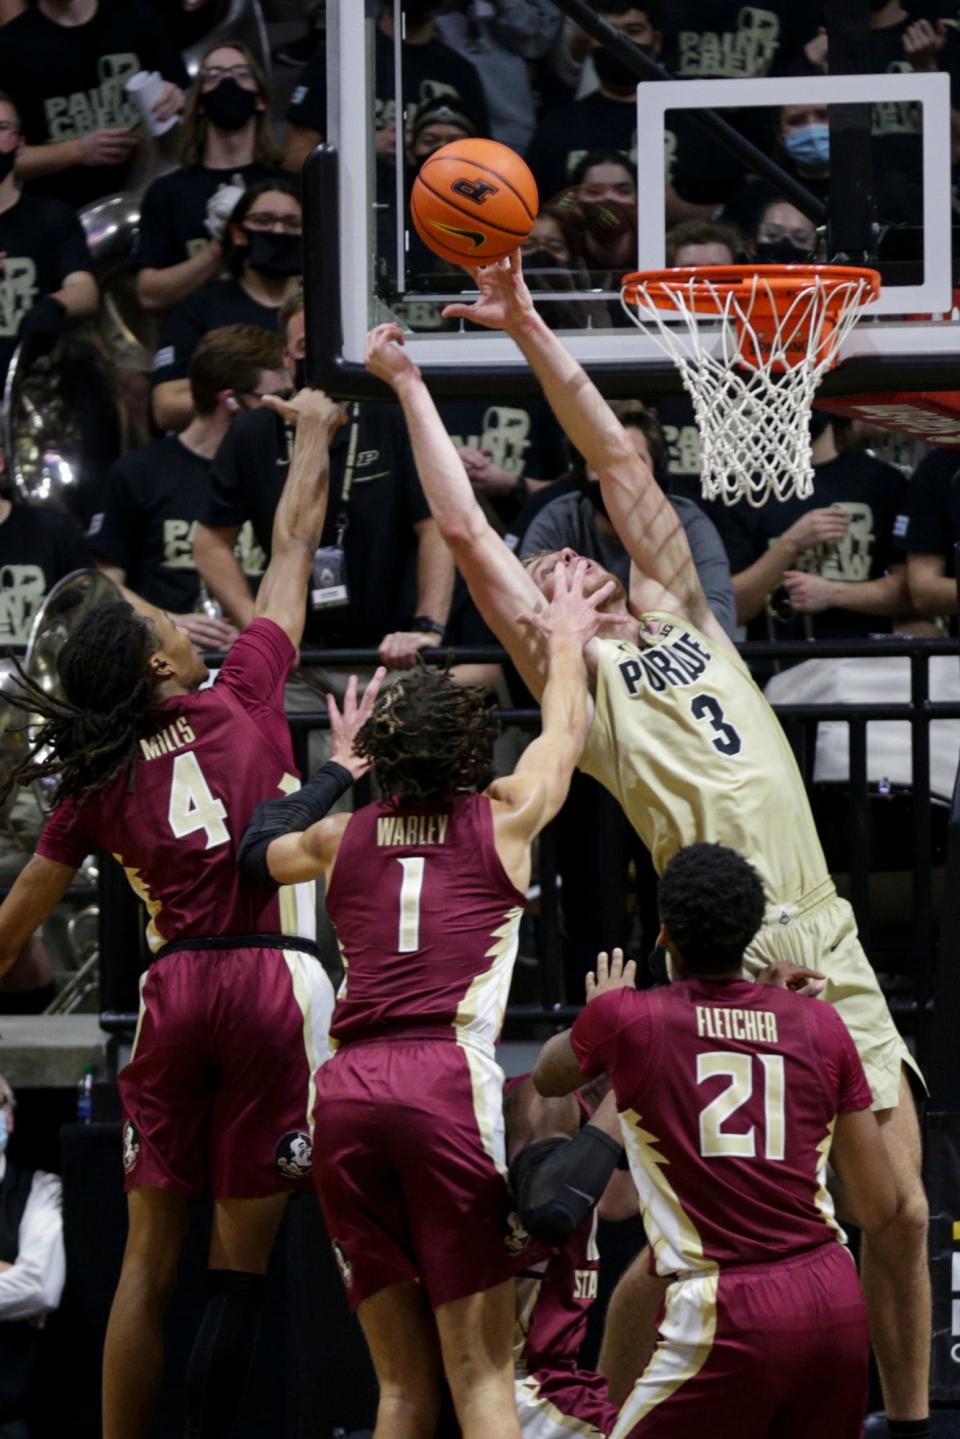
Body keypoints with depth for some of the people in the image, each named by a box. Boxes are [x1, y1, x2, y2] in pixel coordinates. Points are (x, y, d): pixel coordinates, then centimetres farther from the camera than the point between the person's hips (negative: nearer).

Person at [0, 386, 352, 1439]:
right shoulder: (243, 698, 5)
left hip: (173, 992, 2)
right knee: (240, 1260, -2)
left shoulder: (97, 781, 10)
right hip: (271, 983, -2)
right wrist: (313, 435, 31)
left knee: (149, 1255, 7)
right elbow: (292, 548, 16)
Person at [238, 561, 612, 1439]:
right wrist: (566, 640, 49)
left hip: (347, 1090, 4)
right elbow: (567, 726, 31)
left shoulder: (342, 838, 18)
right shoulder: (502, 820, 11)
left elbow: (261, 847, 41)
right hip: (450, 1080, -4)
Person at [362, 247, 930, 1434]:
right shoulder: (575, 676, 6)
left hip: (828, 955, 5)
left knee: (899, 1212, 2)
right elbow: (466, 533, 3)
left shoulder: (682, 620, 20)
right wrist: (409, 388, 11)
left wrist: (528, 329, 23)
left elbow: (617, 457, 21)